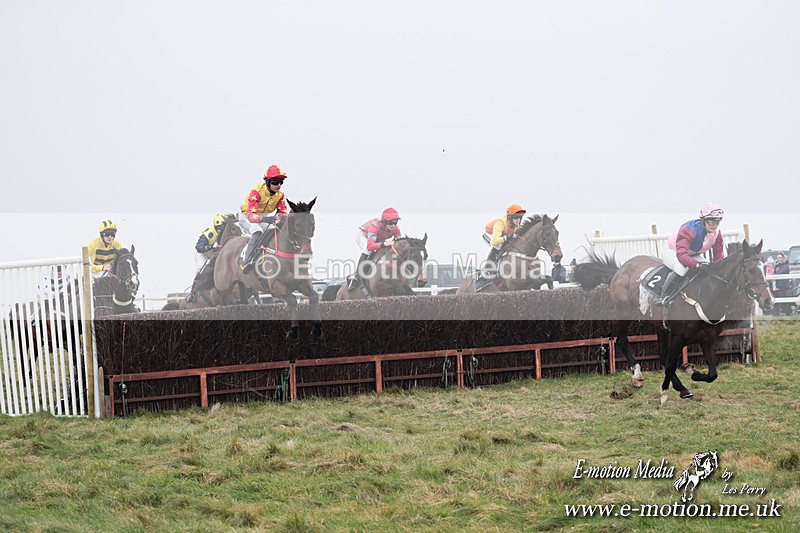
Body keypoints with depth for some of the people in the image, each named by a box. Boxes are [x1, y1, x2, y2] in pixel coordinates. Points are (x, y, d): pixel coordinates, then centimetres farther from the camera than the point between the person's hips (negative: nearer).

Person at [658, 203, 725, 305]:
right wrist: (696, 264, -64)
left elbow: (719, 257, -10)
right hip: (672, 251, -7)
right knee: (681, 268, -39)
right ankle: (664, 295, -26)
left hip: (692, 254, 7)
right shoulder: (688, 229, -39)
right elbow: (681, 254, -49)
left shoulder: (717, 233, -17)